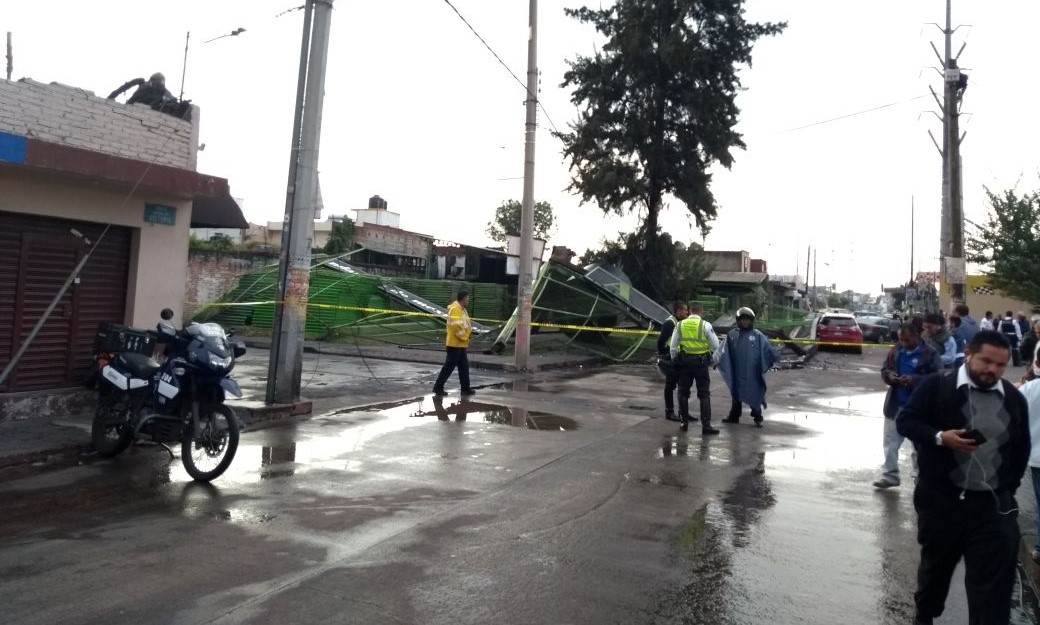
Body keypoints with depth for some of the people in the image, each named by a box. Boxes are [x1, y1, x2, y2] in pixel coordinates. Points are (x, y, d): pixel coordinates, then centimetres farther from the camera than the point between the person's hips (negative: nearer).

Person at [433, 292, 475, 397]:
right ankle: (438, 387, 1)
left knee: (464, 366, 12)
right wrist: (464, 337, -15)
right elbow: (456, 326, -26)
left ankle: (465, 388, 18)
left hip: (460, 344, 10)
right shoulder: (455, 309, -18)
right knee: (449, 366, -6)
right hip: (455, 344, -10)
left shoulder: (461, 309, 15)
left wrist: (465, 338, 13)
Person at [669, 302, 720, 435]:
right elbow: (716, 346, -5)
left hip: (684, 361, 2)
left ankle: (684, 422, 17)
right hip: (701, 362, -2)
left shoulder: (680, 325, 2)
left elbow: (673, 347, 6)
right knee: (704, 394, 3)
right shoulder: (705, 325, -6)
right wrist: (715, 360, 13)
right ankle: (706, 425, -1)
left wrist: (674, 361, 18)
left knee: (683, 392, 14)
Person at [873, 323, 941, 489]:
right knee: (890, 441, 8)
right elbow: (884, 370, 12)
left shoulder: (929, 354, -11)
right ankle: (889, 474, 18)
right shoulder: (894, 351, 3)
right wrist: (889, 376, -11)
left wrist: (914, 380, -26)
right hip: (896, 405, 4)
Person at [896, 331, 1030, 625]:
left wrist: (1009, 486, 8)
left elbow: (1022, 449, 15)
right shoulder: (937, 386, -8)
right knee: (936, 562, 18)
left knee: (993, 581, 0)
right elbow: (905, 420, -7)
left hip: (994, 504, 2)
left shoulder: (1014, 398, 5)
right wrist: (940, 437, -23)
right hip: (940, 498, -2)